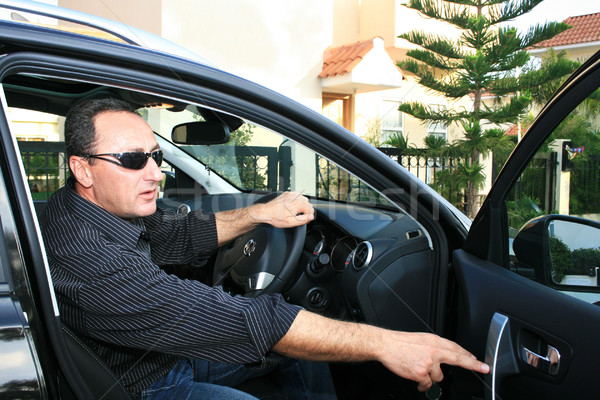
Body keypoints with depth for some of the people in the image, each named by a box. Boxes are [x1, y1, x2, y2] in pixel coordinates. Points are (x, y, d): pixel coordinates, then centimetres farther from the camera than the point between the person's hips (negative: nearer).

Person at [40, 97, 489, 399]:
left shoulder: (109, 206, -5)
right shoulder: (85, 256, -34)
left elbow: (179, 234, 12)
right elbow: (231, 320, -39)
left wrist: (259, 213, -3)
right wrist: (381, 342, -37)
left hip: (170, 349, 9)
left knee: (303, 333, 7)